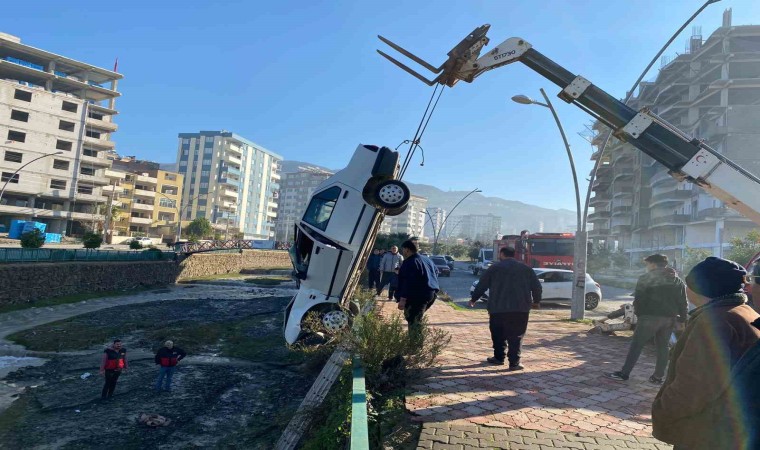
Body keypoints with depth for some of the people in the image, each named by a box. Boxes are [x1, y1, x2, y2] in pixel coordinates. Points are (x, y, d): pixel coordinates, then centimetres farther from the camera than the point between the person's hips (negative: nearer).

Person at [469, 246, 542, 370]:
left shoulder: (494, 268, 4)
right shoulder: (526, 269, 11)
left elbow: (481, 285, 6)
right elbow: (537, 287, 11)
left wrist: (473, 299, 19)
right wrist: (536, 301, 27)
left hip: (498, 309, -1)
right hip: (521, 309, 1)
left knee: (498, 334, 15)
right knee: (516, 336, 6)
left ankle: (499, 358, 23)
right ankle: (514, 362, 0)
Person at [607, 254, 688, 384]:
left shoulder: (645, 278, -5)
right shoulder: (678, 281, 13)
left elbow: (638, 299, -8)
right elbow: (683, 302, 11)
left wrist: (638, 313, 4)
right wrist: (682, 320, 13)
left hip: (650, 316, -5)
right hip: (669, 318, 5)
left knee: (636, 345, -2)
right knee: (662, 347, 13)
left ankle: (624, 373, -1)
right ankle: (658, 376, 14)